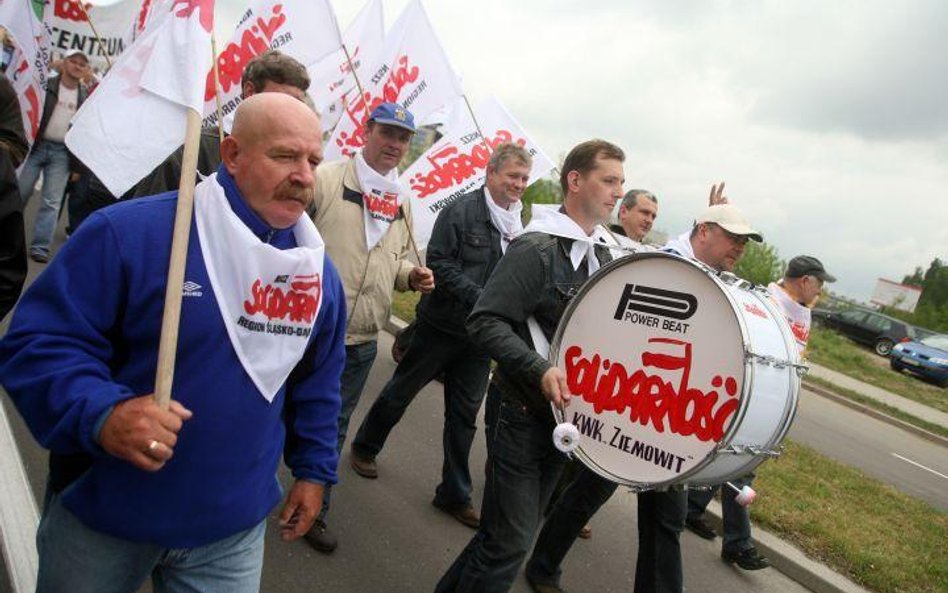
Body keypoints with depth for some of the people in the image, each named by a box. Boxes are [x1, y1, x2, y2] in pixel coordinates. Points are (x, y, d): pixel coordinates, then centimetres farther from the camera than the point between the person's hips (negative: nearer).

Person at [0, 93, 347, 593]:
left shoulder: (320, 274, -1)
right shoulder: (129, 232, -19)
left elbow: (316, 383, 11)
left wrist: (312, 468, 13)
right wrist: (100, 414, -33)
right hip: (101, 516, -3)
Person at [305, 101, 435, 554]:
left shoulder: (403, 204, 10)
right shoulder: (325, 180, -9)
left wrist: (412, 276, -1)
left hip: (363, 341, 5)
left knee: (333, 428, 17)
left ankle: (315, 511, 33)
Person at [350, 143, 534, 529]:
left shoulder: (522, 225, 4)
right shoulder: (461, 211, -12)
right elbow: (439, 263, -17)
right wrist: (481, 298, -24)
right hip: (442, 324, -4)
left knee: (465, 416, 11)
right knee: (400, 392, 14)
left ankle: (455, 494, 24)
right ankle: (364, 448, 39)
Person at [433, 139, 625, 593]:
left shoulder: (603, 257, 9)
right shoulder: (536, 248, -16)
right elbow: (484, 322, -21)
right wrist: (540, 370, -31)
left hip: (566, 415, 8)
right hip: (522, 412, -8)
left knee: (514, 532, 18)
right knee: (509, 543, -2)